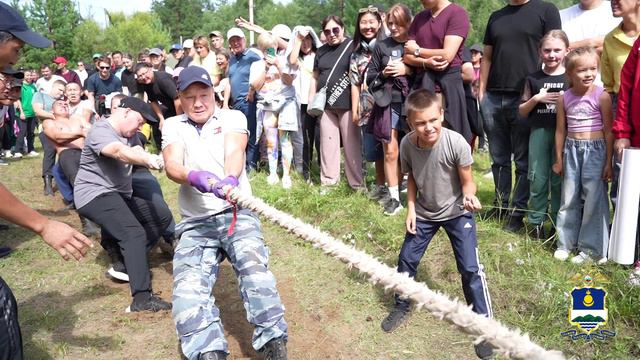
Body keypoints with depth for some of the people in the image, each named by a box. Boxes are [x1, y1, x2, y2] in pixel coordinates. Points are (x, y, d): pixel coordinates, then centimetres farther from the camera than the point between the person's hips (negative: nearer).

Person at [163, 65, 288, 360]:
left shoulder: (232, 117, 11)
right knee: (188, 287, -24)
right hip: (195, 223, 2)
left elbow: (234, 152, -11)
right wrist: (194, 177, -31)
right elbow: (172, 166, -5)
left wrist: (231, 179, -36)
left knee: (253, 265, -30)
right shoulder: (173, 126, 15)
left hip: (236, 213, -2)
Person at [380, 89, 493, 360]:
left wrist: (469, 197, -39)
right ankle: (402, 307, 34)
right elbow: (412, 178, 0)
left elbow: (467, 182, -18)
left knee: (470, 268, -7)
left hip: (457, 213, -3)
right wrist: (410, 209, -7)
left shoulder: (456, 143, -29)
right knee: (406, 259, 9)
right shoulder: (407, 144, -18)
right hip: (424, 213, 4)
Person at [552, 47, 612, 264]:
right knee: (569, 199, 10)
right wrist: (559, 159, 11)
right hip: (572, 150, 3)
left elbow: (608, 131, -5)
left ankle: (591, 248, 11)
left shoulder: (601, 96, -7)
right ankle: (566, 243, 22)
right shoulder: (564, 99, 3)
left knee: (594, 199, 0)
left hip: (595, 150, -3)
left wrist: (608, 161, -6)